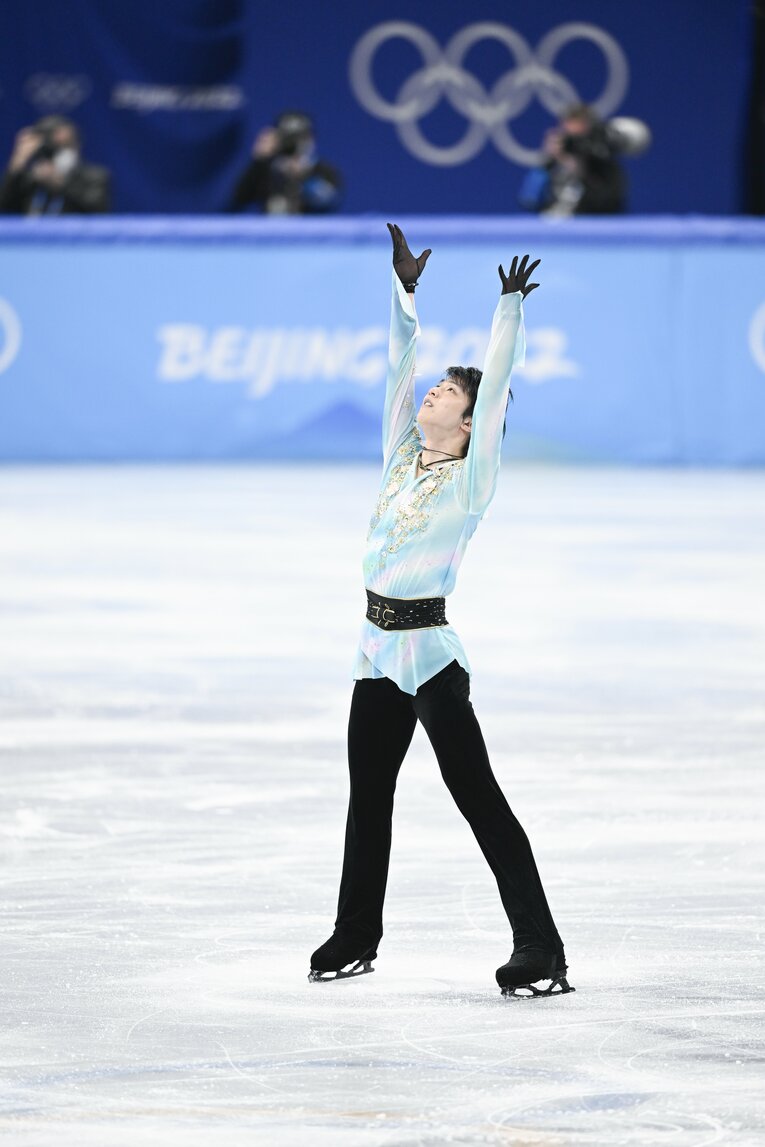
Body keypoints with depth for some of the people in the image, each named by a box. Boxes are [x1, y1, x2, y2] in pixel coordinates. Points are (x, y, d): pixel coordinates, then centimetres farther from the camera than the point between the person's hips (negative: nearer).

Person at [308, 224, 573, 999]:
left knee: (478, 799, -10)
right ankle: (355, 938, 30)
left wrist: (509, 308, -15)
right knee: (368, 798, 17)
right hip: (380, 651, 8)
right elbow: (399, 365, 13)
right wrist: (405, 290, 12)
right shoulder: (401, 458, 10)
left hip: (430, 656, -8)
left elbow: (496, 387, -13)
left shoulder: (470, 480, -6)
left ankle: (539, 950, -11)